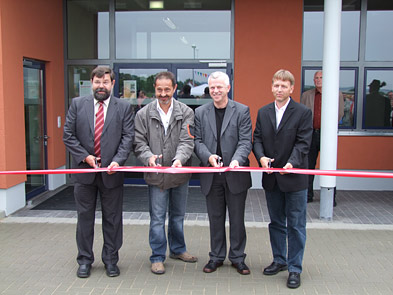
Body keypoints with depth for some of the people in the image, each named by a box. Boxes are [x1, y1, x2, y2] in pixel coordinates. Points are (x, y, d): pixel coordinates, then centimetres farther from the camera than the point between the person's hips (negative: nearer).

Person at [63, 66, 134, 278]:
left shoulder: (124, 107, 2)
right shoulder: (77, 104, 5)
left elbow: (128, 137, -4)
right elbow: (68, 135, 2)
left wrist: (117, 160, -18)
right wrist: (84, 156, -9)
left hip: (111, 171, -1)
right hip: (84, 169, 1)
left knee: (112, 219, 8)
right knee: (84, 217, 10)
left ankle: (110, 260, 23)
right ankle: (85, 260, 24)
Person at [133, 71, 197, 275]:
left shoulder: (186, 113, -2)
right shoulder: (143, 114, -1)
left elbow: (187, 141, -11)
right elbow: (139, 143, -4)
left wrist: (179, 159, -30)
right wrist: (149, 157, -24)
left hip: (180, 174, 2)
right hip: (156, 175, -1)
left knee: (178, 215, 18)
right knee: (157, 218, 3)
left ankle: (178, 249, 36)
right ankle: (157, 257, 16)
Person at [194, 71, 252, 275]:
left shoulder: (242, 111, -1)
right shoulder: (200, 113, 6)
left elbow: (245, 141, -8)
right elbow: (197, 141, 1)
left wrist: (237, 160, -26)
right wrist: (208, 156, -19)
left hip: (235, 174, -2)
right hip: (211, 176, 2)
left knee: (237, 218, 9)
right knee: (215, 218, 13)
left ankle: (237, 257, 24)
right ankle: (216, 256, 27)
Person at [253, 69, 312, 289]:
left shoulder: (304, 113, -5)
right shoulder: (263, 112, 9)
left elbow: (303, 143, -12)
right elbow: (257, 139, 5)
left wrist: (292, 163, -27)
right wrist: (261, 157, -15)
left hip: (294, 178, -4)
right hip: (271, 178, 5)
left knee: (296, 225, 3)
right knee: (276, 222, 17)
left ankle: (295, 269, 14)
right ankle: (280, 260, 32)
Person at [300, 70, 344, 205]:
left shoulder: (337, 95, 4)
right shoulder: (306, 95, 10)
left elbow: (339, 114, 5)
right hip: (310, 133, 2)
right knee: (308, 166, 6)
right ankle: (308, 195, 17)